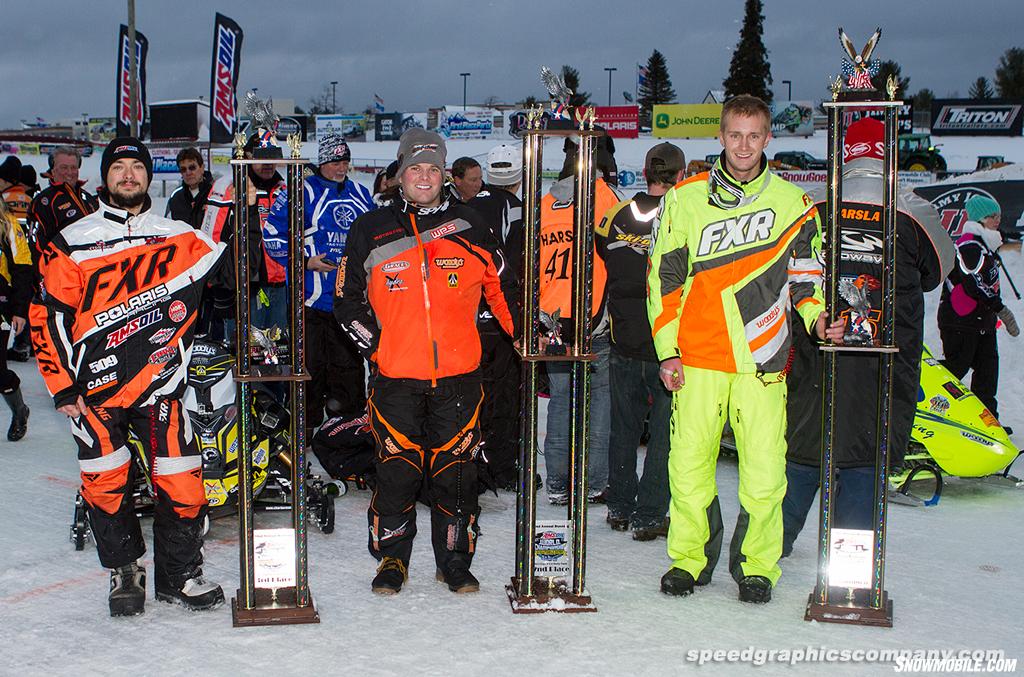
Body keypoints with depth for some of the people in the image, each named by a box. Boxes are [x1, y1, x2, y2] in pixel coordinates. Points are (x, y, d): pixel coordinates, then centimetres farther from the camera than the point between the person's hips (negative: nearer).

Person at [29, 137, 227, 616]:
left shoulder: (179, 237, 9)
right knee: (106, 482, 1)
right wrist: (62, 386, -3)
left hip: (159, 384, 1)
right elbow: (47, 315, 2)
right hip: (94, 388, -1)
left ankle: (179, 575, 15)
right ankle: (124, 572, 22)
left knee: (181, 481, -4)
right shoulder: (72, 243, 3)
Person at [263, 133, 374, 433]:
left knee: (349, 363, 9)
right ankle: (307, 426, 9)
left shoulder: (361, 195, 14)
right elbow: (272, 234, -6)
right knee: (310, 364, -1)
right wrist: (305, 261, -12)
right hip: (311, 297, -5)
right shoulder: (303, 192, -4)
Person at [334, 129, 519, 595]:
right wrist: (376, 345, -1)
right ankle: (391, 558, 18)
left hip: (458, 375, 1)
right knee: (397, 469, 1)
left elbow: (502, 285, 16)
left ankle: (455, 560, 19)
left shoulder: (468, 228, 7)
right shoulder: (371, 231, 5)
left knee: (455, 469, 4)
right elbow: (347, 301, 10)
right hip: (396, 378, 0)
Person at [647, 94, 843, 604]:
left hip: (762, 357, 0)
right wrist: (667, 347, 2)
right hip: (698, 354, 0)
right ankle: (690, 557, 18)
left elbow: (805, 272, 17)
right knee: (689, 463, -1)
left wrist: (818, 316, -2)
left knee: (764, 469, -2)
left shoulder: (792, 203, 7)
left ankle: (756, 565, 16)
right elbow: (663, 275, 7)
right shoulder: (686, 199, 6)